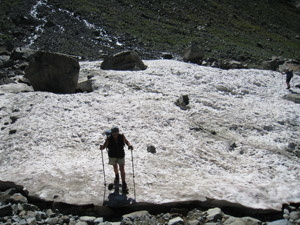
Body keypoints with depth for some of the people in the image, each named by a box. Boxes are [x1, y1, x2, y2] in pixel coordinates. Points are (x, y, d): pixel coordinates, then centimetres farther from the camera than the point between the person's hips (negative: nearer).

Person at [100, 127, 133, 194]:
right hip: (112, 156, 0)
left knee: (122, 169, -4)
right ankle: (117, 176, 54)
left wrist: (129, 145, -19)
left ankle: (124, 184, 4)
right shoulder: (109, 138, -23)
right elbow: (104, 146, -18)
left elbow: (126, 141, 0)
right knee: (115, 167, 22)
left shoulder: (122, 137, -19)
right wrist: (102, 148, -41)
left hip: (121, 155, 0)